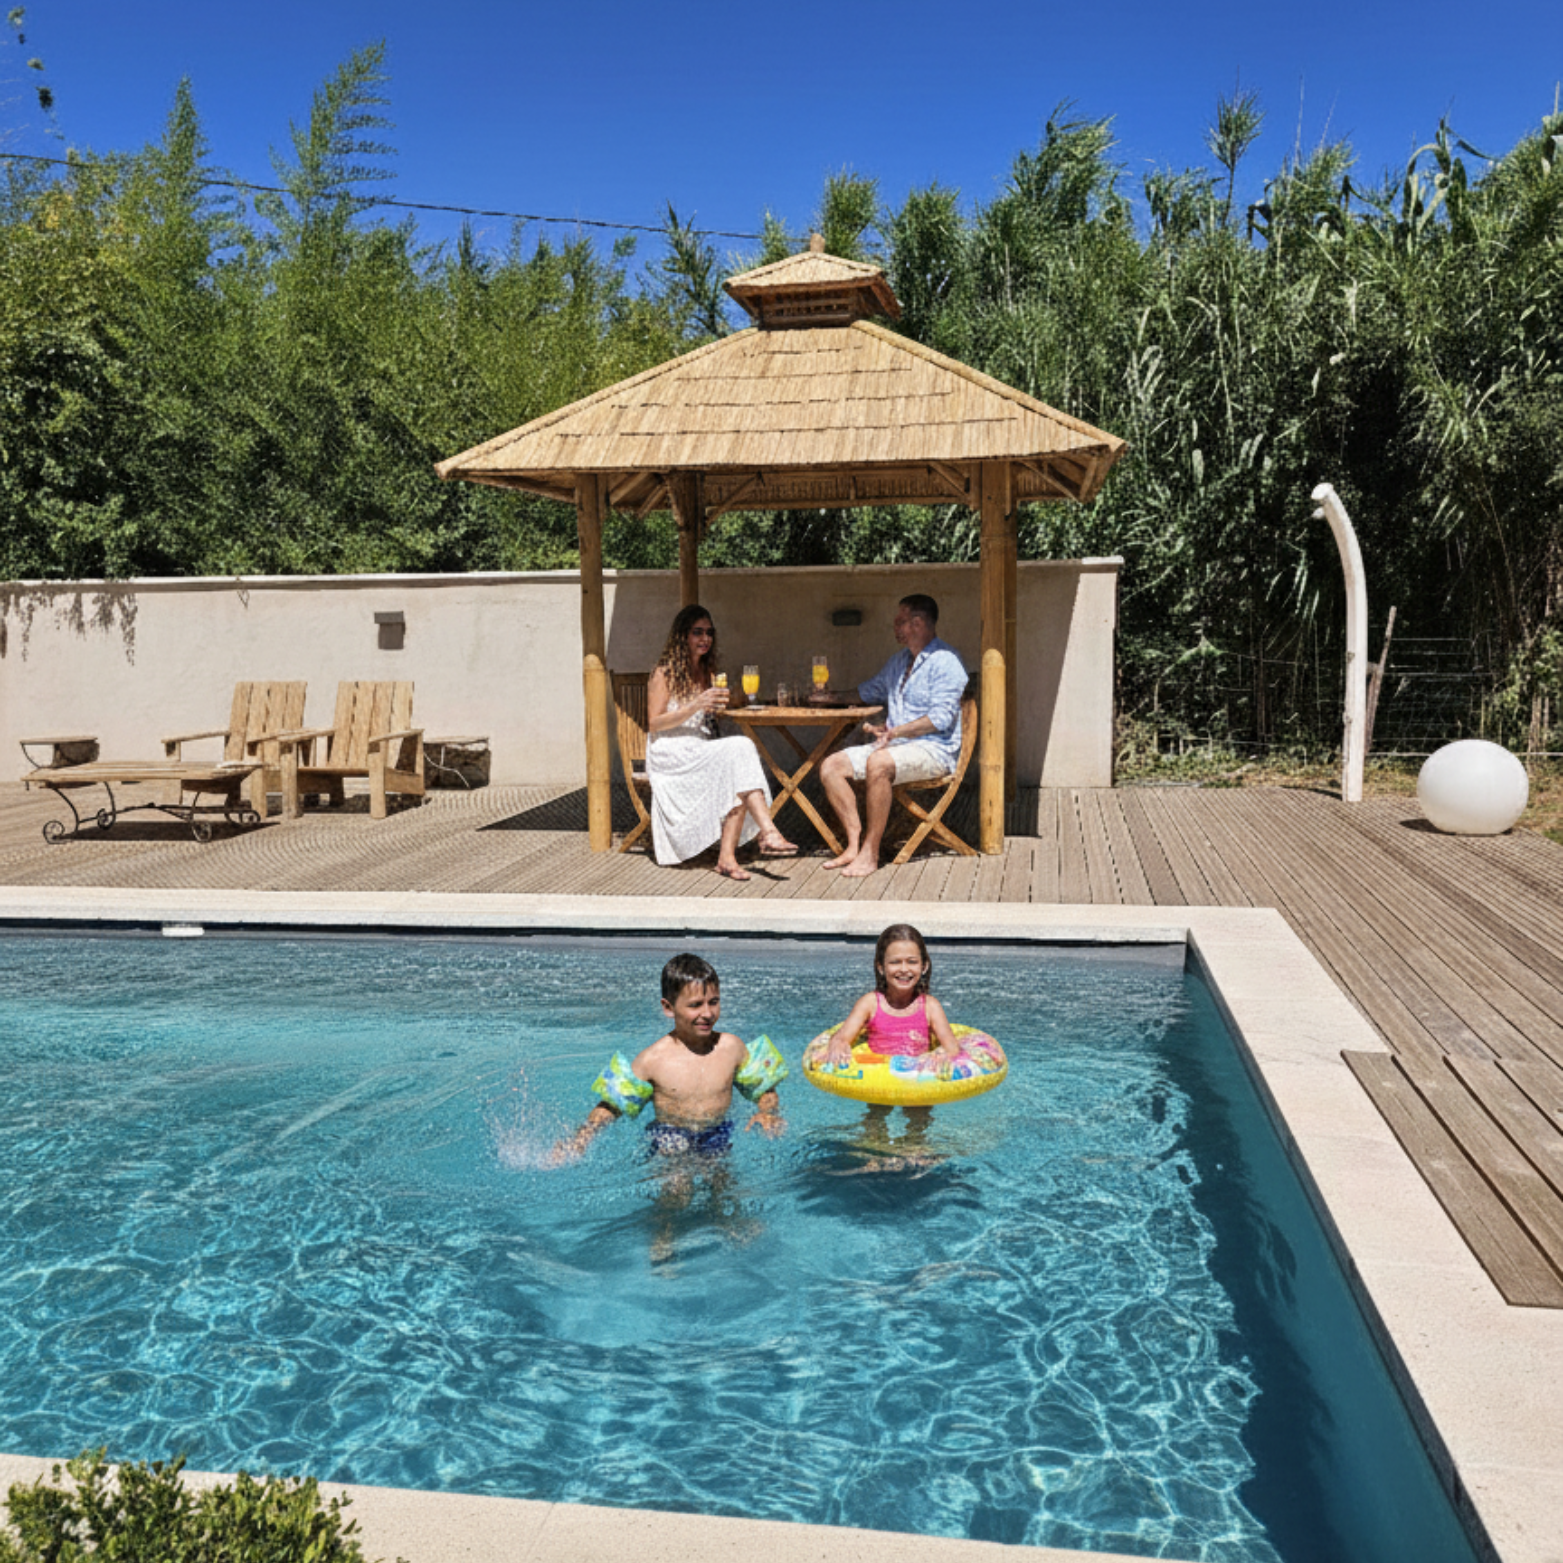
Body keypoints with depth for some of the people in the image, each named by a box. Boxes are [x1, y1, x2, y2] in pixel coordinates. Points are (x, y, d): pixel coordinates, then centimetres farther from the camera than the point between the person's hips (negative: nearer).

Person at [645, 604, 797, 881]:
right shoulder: (665, 673, -1)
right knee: (741, 749, -31)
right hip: (670, 755, -6)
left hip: (702, 752, 6)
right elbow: (654, 724, -7)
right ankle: (768, 833, -40)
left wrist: (716, 705, 5)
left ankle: (727, 856, -36)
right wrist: (695, 707, -18)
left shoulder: (706, 672, 19)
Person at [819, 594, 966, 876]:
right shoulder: (899, 660, 21)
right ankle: (855, 844, -16)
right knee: (831, 766, -10)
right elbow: (870, 692, 37)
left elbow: (941, 718, -18)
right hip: (894, 746, 9)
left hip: (934, 750, -9)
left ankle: (871, 853, -30)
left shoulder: (945, 660, -7)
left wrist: (896, 732, -24)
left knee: (878, 763, -38)